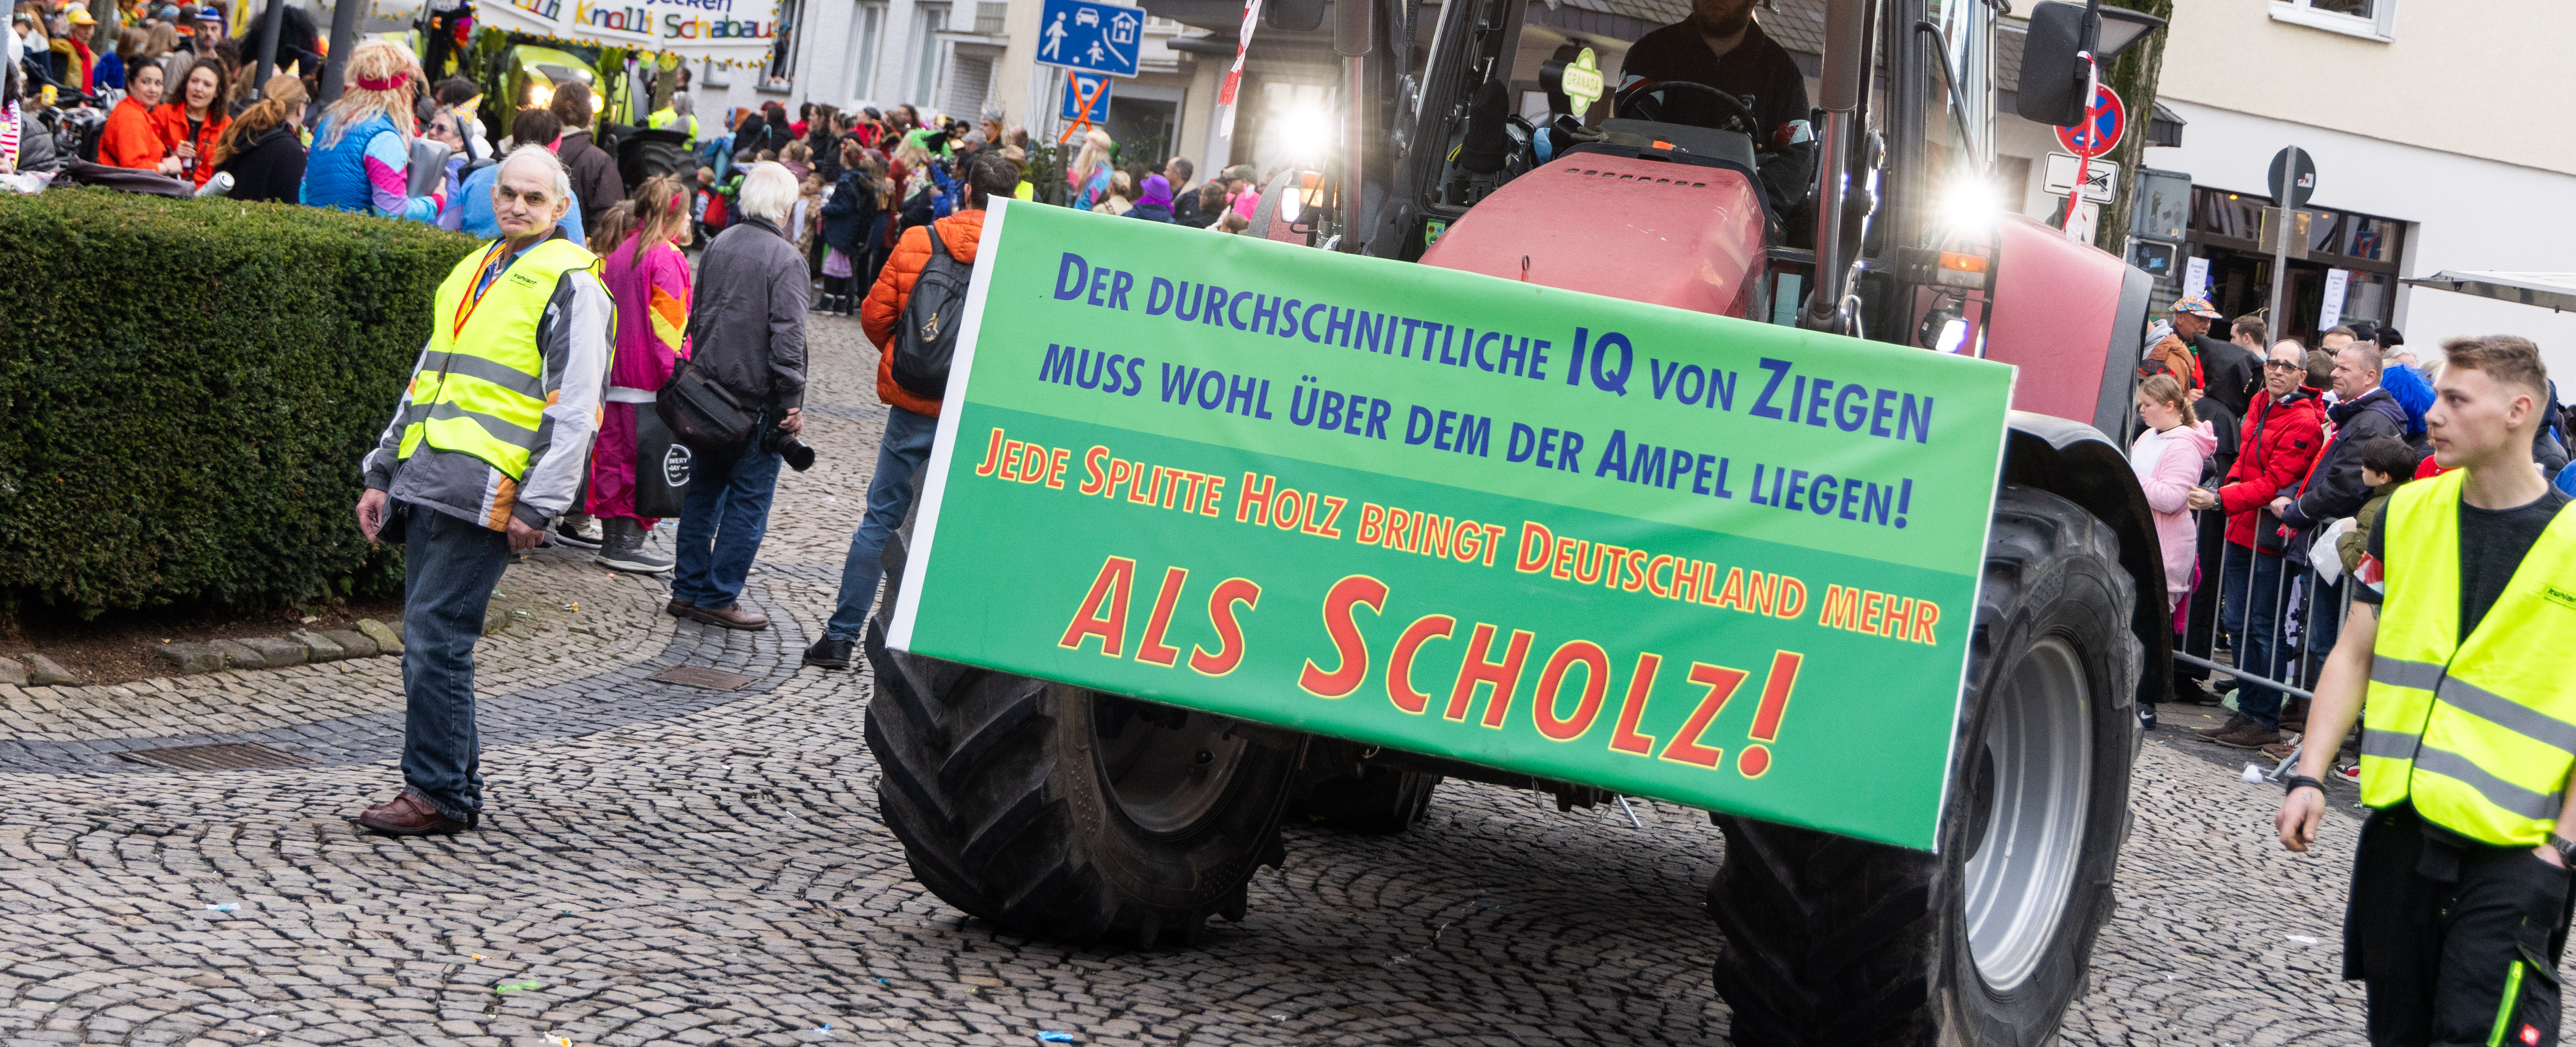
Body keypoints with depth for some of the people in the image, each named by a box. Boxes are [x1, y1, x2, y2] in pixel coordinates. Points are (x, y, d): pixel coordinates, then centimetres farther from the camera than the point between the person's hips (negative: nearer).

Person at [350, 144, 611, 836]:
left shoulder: (569, 284, -3)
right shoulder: (473, 272, 21)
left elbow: (573, 409, -9)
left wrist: (537, 505, -15)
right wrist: (382, 476, 21)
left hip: (484, 492, -8)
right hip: (428, 481, 8)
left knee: (436, 639, -10)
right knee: (427, 642, 8)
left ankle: (439, 794, -2)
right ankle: (455, 786, 16)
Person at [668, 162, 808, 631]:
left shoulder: (719, 245, 6)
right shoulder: (785, 259, -15)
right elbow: (788, 336, -19)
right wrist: (792, 403, -14)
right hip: (758, 399, -7)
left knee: (704, 491, 16)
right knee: (749, 500, 1)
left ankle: (688, 589, 19)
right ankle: (719, 597, 3)